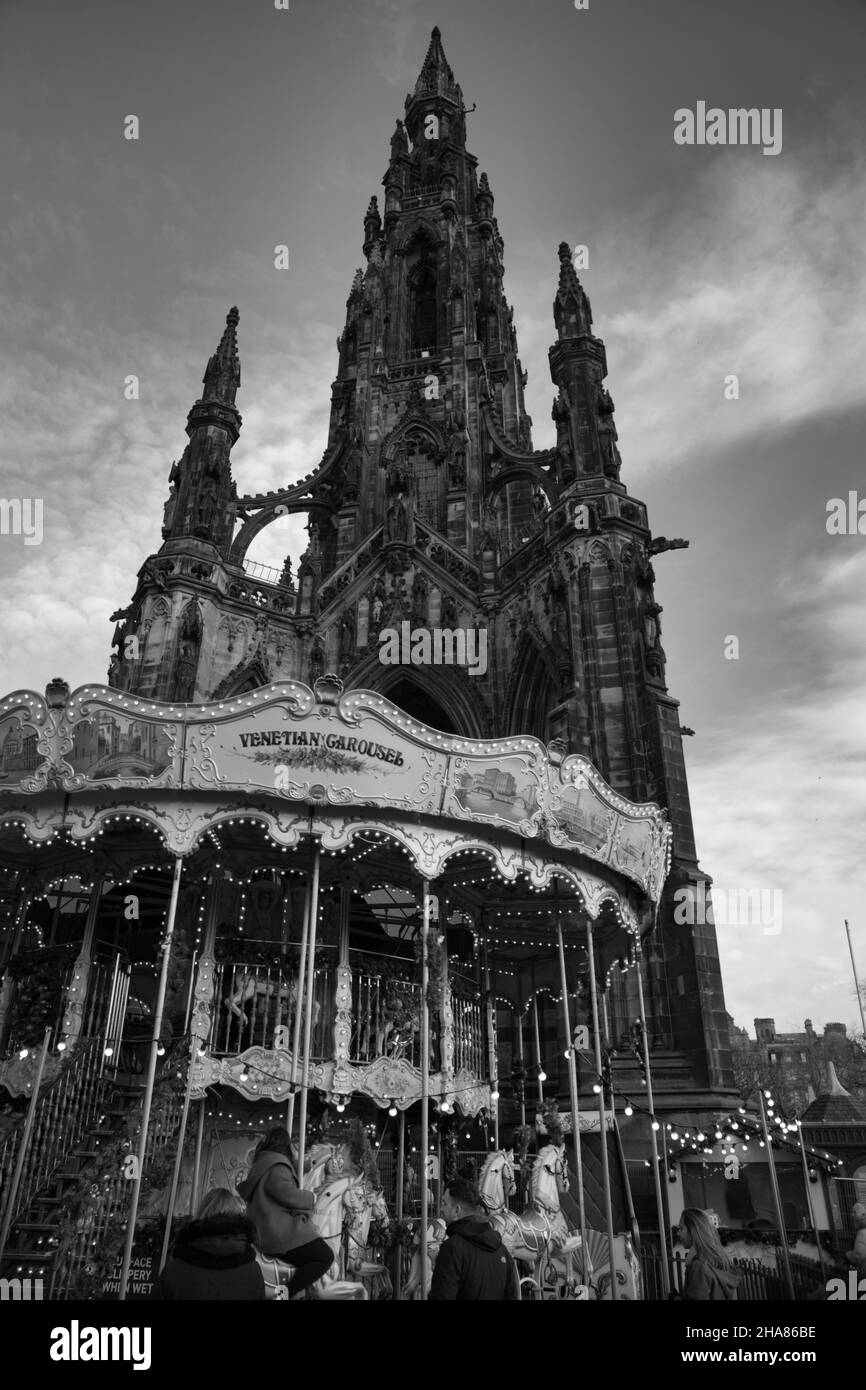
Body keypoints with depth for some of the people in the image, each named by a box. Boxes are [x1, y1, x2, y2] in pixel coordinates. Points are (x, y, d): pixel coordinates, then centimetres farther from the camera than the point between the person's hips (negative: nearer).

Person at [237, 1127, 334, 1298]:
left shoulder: (258, 1166, 20)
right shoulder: (278, 1165, -11)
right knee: (325, 1256, -13)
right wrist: (310, 1198, -11)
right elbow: (285, 1192, -26)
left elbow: (243, 1190, 33)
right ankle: (286, 1294, -19)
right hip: (282, 1235, -11)